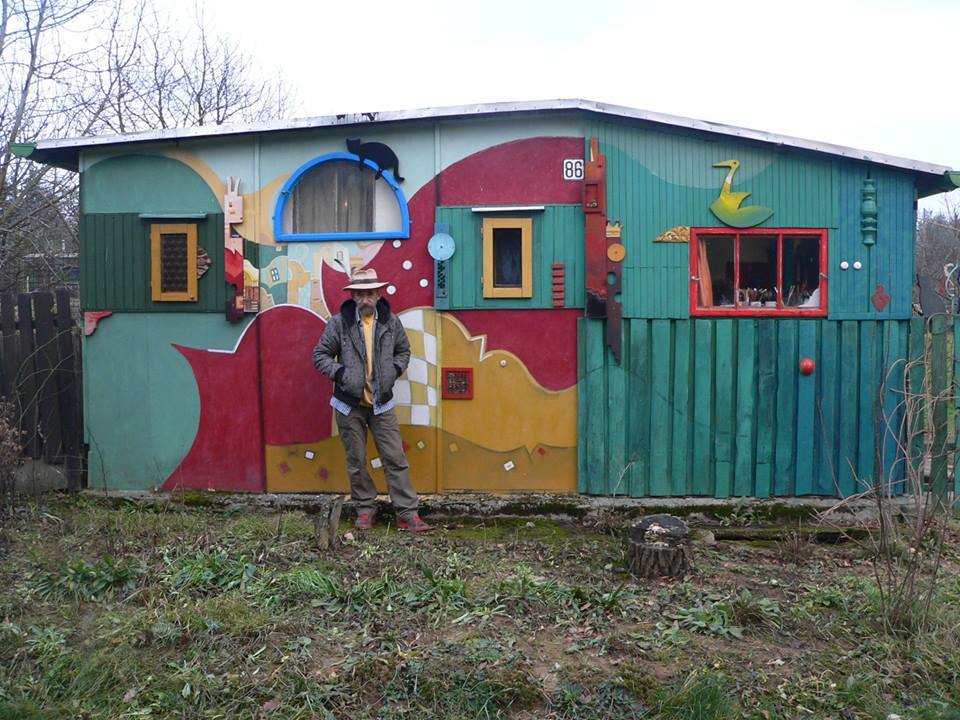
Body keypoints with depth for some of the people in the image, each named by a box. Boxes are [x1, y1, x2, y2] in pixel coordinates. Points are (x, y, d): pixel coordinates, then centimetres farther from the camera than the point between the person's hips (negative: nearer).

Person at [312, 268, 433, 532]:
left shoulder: (391, 321, 1)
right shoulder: (339, 323, -6)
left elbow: (403, 350, 16)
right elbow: (320, 355, 0)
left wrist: (395, 369, -1)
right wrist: (338, 373, -14)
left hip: (382, 403, 1)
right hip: (349, 404, -1)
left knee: (396, 460, 0)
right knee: (356, 462, 10)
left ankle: (407, 514, 7)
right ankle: (365, 510, 26)